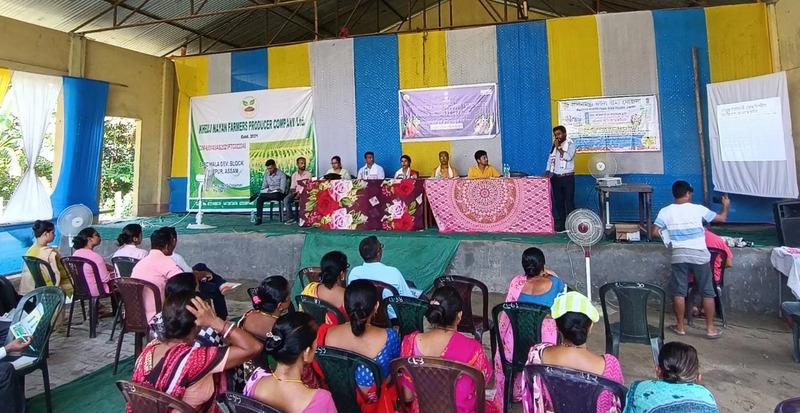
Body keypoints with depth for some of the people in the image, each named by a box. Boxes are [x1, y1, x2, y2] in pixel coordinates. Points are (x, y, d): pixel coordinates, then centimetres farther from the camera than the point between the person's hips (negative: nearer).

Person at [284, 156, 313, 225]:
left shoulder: (308, 174, 5)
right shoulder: (294, 175, 15)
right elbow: (292, 186, 13)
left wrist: (300, 193, -18)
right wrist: (292, 191, -12)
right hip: (296, 192, 3)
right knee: (286, 199, -25)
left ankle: (296, 217, -24)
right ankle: (291, 218, -21)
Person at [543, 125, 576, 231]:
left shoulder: (571, 145, -3)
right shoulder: (554, 146, 14)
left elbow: (568, 157, -20)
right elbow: (550, 160, 13)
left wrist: (559, 147, -13)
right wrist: (547, 171, -1)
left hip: (567, 177, -5)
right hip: (556, 178, 5)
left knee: (569, 202, -5)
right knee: (558, 202, 8)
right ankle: (562, 223, 16)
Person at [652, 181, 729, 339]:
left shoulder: (665, 211, -2)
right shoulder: (698, 209, -2)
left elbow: (655, 232, -6)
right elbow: (722, 218, 10)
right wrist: (725, 205, 30)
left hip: (679, 256, 0)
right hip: (699, 255, 0)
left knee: (679, 292, 8)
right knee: (707, 292, 10)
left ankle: (680, 327, 15)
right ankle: (710, 329, 15)